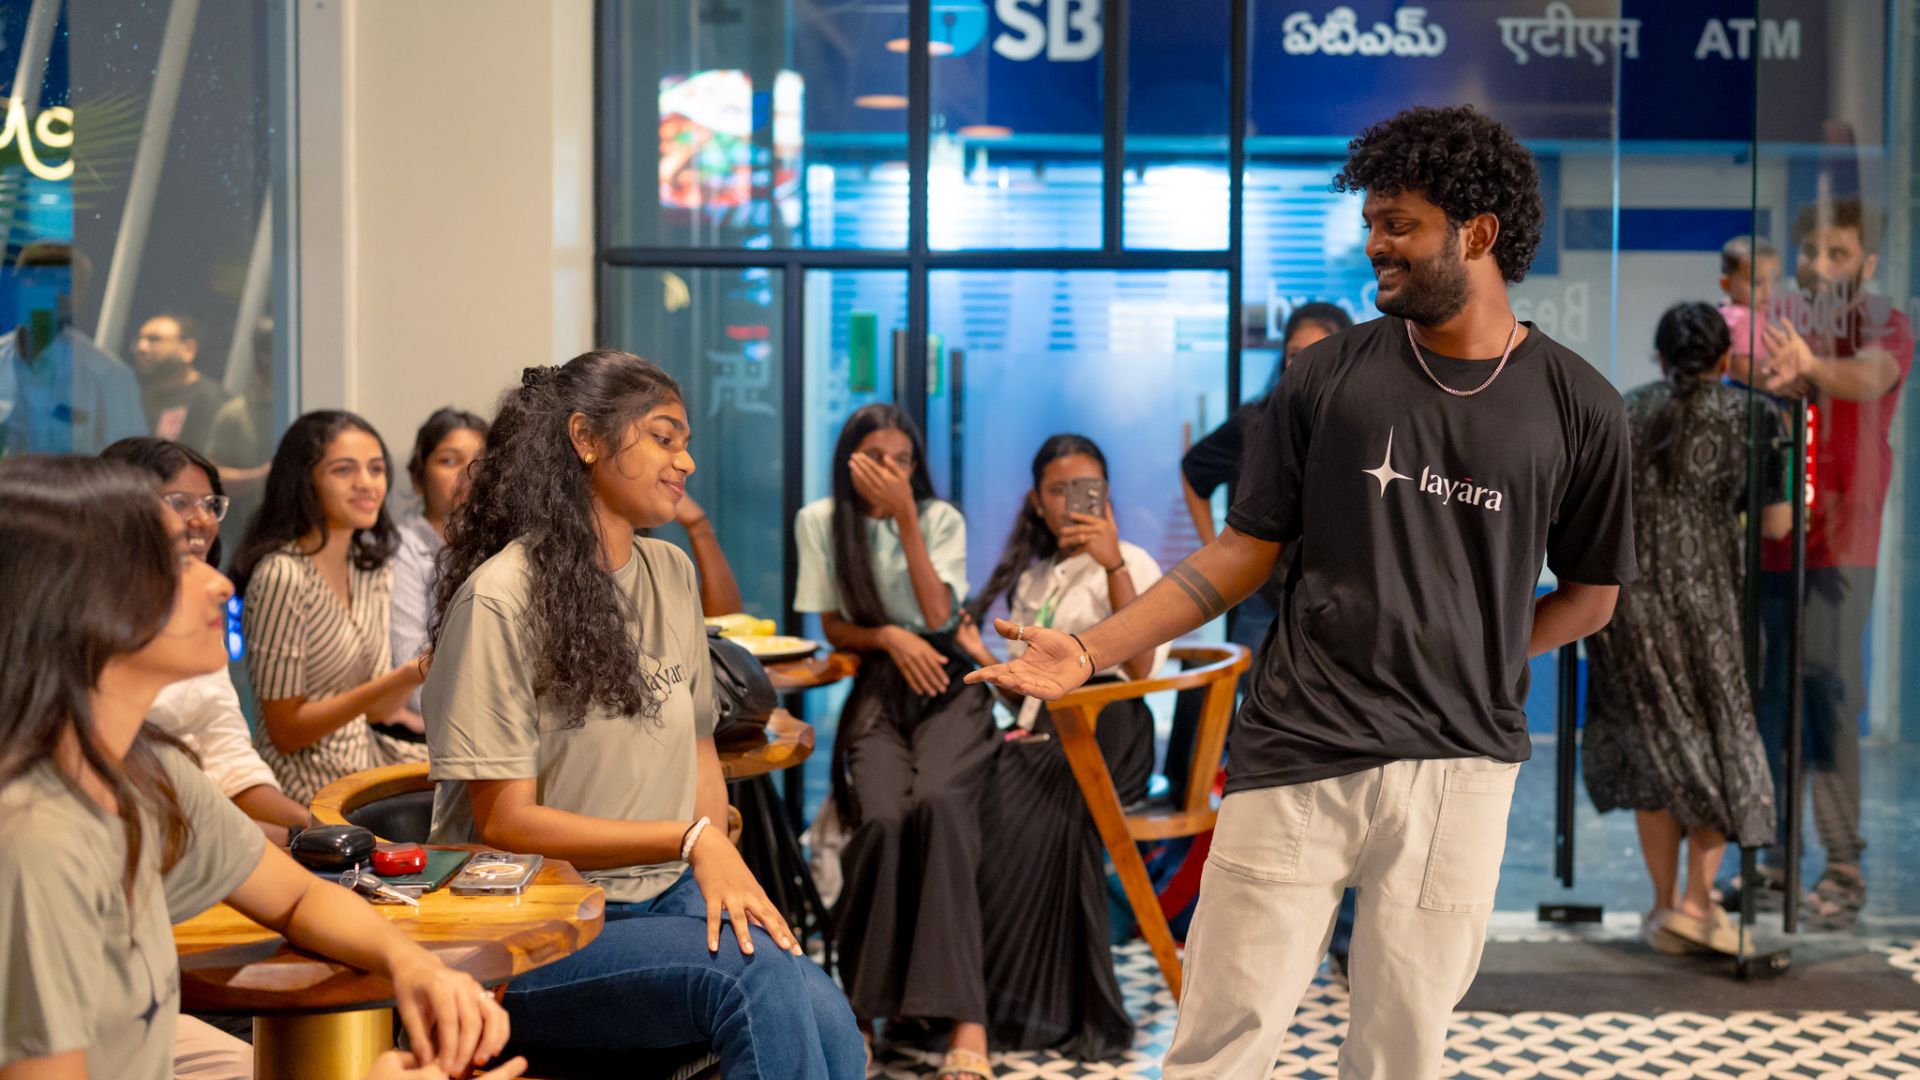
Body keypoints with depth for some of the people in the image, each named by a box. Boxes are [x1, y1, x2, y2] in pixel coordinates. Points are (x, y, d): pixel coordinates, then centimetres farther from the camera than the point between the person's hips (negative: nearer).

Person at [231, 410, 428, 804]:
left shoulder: (373, 567, 8)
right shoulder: (283, 576, -18)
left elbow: (376, 711, 8)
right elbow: (286, 732, -14)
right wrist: (402, 677, -22)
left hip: (365, 757, 8)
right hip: (309, 782, -8)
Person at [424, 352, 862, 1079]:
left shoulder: (671, 574, 9)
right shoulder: (500, 600, -12)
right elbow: (506, 823, -13)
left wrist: (720, 871, -3)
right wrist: (690, 840, -18)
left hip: (665, 897, 6)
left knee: (825, 1018, -25)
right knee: (755, 972, -32)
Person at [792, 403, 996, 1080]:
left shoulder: (941, 518, 6)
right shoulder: (820, 521, 8)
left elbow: (936, 614, -7)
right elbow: (834, 628, 10)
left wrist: (904, 517, -11)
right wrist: (890, 636, -9)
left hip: (948, 682, -1)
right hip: (877, 688, 1)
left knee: (938, 802, -34)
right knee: (881, 817, -32)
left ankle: (965, 1022, -37)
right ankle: (860, 1007, -18)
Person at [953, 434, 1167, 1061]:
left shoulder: (1129, 564, 4)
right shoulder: (1031, 579, 22)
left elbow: (1138, 667, -13)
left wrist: (1112, 563, -18)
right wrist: (981, 657, 3)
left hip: (1102, 732, -5)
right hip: (1041, 736, 5)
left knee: (1044, 814, -34)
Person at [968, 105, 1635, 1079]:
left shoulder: (1577, 407, 4)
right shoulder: (1326, 377, 5)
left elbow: (1589, 594, 14)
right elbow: (1245, 553, 6)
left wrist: (1468, 657, 0)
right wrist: (1088, 652, -3)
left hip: (1460, 768, 0)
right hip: (1296, 757, 0)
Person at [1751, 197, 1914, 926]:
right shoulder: (1778, 326, 13)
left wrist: (1811, 366, -44)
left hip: (1836, 546, -4)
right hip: (1766, 540, 4)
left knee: (1827, 699, -8)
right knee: (1766, 699, 5)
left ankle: (1844, 868, -3)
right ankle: (1778, 853, 14)